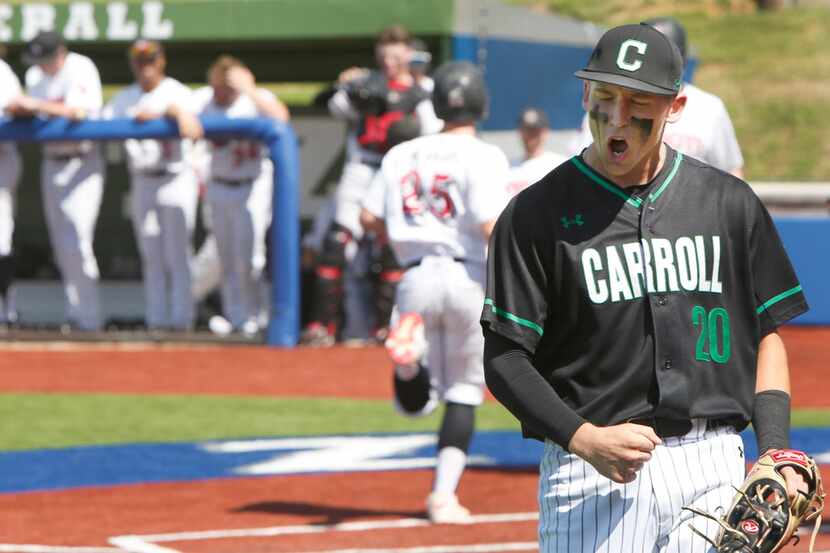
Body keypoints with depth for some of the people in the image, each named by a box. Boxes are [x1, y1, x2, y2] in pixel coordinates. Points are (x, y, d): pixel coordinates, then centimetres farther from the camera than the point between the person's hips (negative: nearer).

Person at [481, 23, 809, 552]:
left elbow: (767, 335, 15)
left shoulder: (730, 203, 9)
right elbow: (504, 360, -3)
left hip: (712, 468, 3)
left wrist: (775, 453, 2)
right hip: (594, 474, -2)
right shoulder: (538, 213, -1)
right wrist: (583, 438, -17)